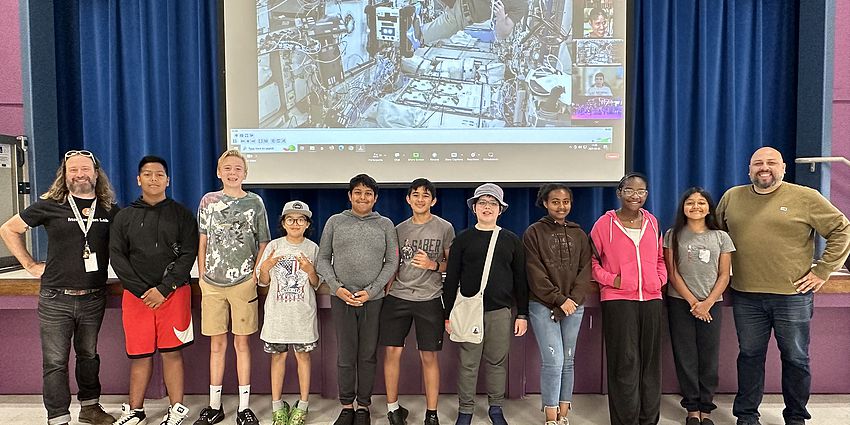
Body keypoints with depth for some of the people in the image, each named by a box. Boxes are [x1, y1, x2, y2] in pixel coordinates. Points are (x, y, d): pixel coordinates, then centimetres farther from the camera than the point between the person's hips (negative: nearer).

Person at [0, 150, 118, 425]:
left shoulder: (110, 210, 2)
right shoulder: (50, 206, -5)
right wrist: (30, 265, 1)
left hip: (94, 298, 3)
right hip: (56, 299, -2)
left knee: (89, 355, 18)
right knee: (55, 362, 3)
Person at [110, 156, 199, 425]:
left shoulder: (182, 215, 5)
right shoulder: (124, 217, 11)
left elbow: (188, 254, -2)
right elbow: (117, 256, 3)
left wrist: (164, 289, -11)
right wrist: (142, 290, -8)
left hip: (174, 293, -2)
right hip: (136, 295, 2)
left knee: (172, 352, 0)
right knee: (139, 355, 6)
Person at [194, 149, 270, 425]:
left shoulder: (255, 202, 3)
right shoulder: (208, 201, 7)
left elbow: (264, 243, 7)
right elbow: (203, 242, 10)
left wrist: (256, 274, -2)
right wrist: (202, 275, 6)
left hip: (243, 281, -1)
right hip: (212, 283, 2)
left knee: (242, 343, 4)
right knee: (217, 344, 9)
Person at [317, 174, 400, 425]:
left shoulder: (385, 225, 6)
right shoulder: (335, 222, 7)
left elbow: (391, 262, 2)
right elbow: (323, 258, 7)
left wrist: (371, 291, -8)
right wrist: (336, 287, -8)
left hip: (373, 299, 0)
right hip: (341, 298, 0)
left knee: (368, 355, 6)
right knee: (345, 355, 4)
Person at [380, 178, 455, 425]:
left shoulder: (445, 228, 2)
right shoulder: (399, 229, 10)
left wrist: (433, 265, -12)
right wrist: (386, 293, 9)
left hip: (429, 299, -2)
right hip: (397, 297, 2)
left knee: (429, 356, 2)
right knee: (392, 351, 1)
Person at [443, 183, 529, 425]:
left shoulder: (511, 240, 8)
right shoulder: (463, 239, 4)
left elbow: (520, 279, 9)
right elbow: (451, 279, 3)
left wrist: (522, 314, 5)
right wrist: (448, 314, 0)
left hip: (501, 311, 1)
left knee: (497, 362, 8)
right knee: (467, 363, 3)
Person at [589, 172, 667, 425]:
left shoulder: (652, 222, 11)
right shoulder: (604, 223, -3)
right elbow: (591, 260, 2)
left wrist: (661, 278, 6)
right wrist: (610, 279, -11)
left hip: (651, 298, 5)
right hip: (618, 300, -4)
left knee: (650, 362, 10)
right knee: (625, 363, -2)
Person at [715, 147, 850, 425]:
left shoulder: (806, 198, -3)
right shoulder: (732, 197, 6)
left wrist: (822, 271, -5)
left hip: (793, 295, -2)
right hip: (745, 296, 2)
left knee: (795, 358, 11)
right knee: (749, 355, 12)